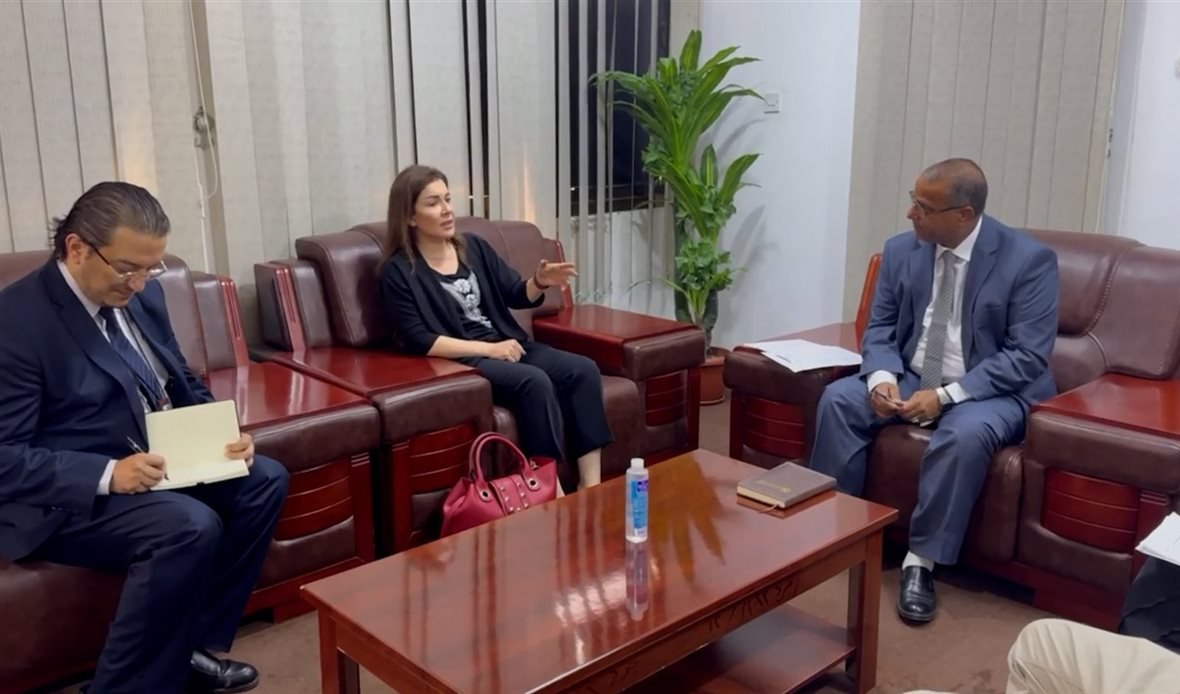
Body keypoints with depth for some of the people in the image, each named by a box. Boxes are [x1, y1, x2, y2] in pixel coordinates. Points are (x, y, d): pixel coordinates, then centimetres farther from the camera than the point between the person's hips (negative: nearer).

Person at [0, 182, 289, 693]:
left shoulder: (142, 294, 4)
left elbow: (183, 387, 15)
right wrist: (107, 474, -31)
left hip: (150, 466, 9)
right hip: (62, 497, -8)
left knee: (265, 479, -5)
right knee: (190, 526, -30)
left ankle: (196, 646, 4)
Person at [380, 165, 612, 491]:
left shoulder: (473, 246, 13)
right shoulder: (399, 272, -4)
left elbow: (517, 295, 12)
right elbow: (420, 341, -12)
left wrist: (540, 282, -12)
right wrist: (488, 348, -17)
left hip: (508, 345, 6)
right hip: (459, 361, -6)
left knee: (583, 370, -17)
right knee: (535, 381, -32)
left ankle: (591, 486, -19)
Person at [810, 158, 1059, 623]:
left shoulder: (1029, 259, -15)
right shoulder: (901, 250, -1)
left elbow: (1028, 356, -18)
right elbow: (879, 329, 5)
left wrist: (946, 395, -26)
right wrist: (882, 378, -18)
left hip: (992, 391, -4)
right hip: (910, 379, 5)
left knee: (966, 433, -36)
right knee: (838, 399, -19)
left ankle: (921, 561, -22)